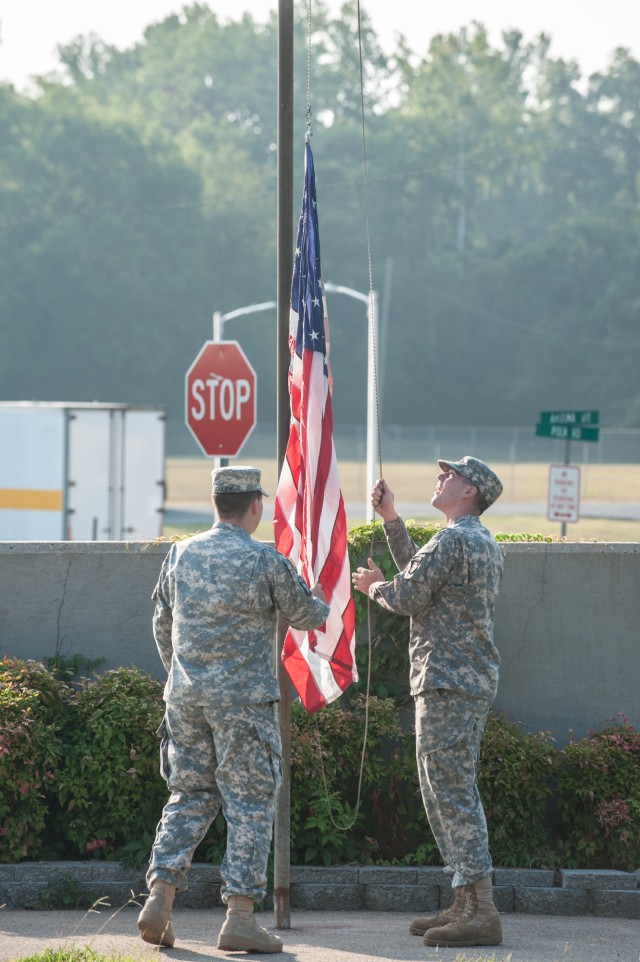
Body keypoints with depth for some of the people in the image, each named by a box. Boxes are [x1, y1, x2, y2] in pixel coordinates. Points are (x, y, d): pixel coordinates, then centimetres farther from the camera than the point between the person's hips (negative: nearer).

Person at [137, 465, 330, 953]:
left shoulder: (181, 554, 6)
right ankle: (240, 916, -3)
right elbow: (306, 616, 4)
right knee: (250, 804, 0)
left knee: (188, 797, 13)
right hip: (244, 699, -5)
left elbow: (162, 624, 16)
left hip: (185, 695, 5)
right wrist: (320, 602, 28)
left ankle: (160, 898, 2)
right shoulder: (266, 561, -9)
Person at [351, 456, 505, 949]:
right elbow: (419, 571, 27)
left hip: (447, 682, -10)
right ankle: (466, 904, 16)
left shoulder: (452, 541, -14)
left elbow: (407, 597, -12)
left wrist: (375, 587, 9)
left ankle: (482, 912, -15)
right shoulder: (486, 543, 18)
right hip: (475, 681, 10)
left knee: (453, 795, -11)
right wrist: (390, 517, 25)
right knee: (451, 792, 15)